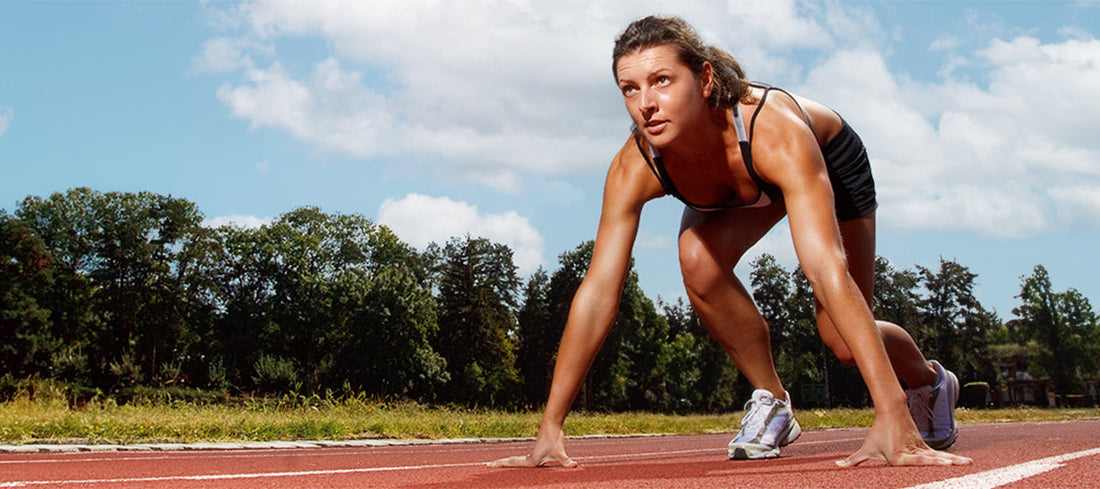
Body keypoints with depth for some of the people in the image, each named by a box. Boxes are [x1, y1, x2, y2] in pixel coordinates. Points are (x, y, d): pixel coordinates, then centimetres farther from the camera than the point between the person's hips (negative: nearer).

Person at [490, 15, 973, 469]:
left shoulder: (774, 131, -47)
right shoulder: (634, 167, -35)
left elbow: (828, 273, -55)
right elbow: (598, 292, -34)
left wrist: (892, 419, -61)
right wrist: (549, 429, -37)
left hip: (831, 161, -3)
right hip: (737, 189, 3)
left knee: (844, 340, -7)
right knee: (699, 260, -29)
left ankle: (930, 381, 31)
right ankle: (771, 401, -6)